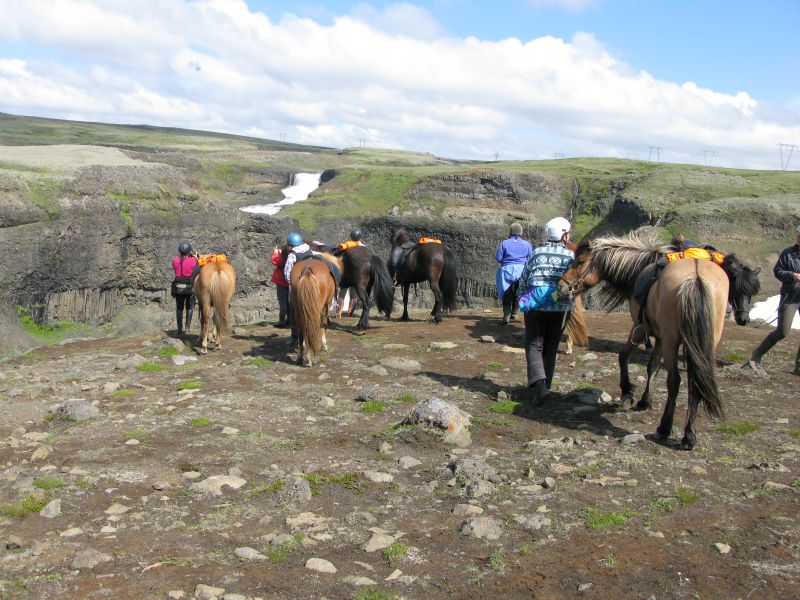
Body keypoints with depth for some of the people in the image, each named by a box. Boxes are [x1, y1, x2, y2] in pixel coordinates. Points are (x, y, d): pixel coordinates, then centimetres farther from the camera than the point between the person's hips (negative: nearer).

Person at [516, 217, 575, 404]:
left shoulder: (537, 253, 2)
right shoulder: (570, 255, 1)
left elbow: (523, 280, 5)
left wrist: (521, 300, 17)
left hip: (535, 306, -1)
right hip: (559, 307, 1)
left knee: (534, 346, 2)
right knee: (550, 348, 12)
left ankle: (537, 381, -20)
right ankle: (544, 386, 15)